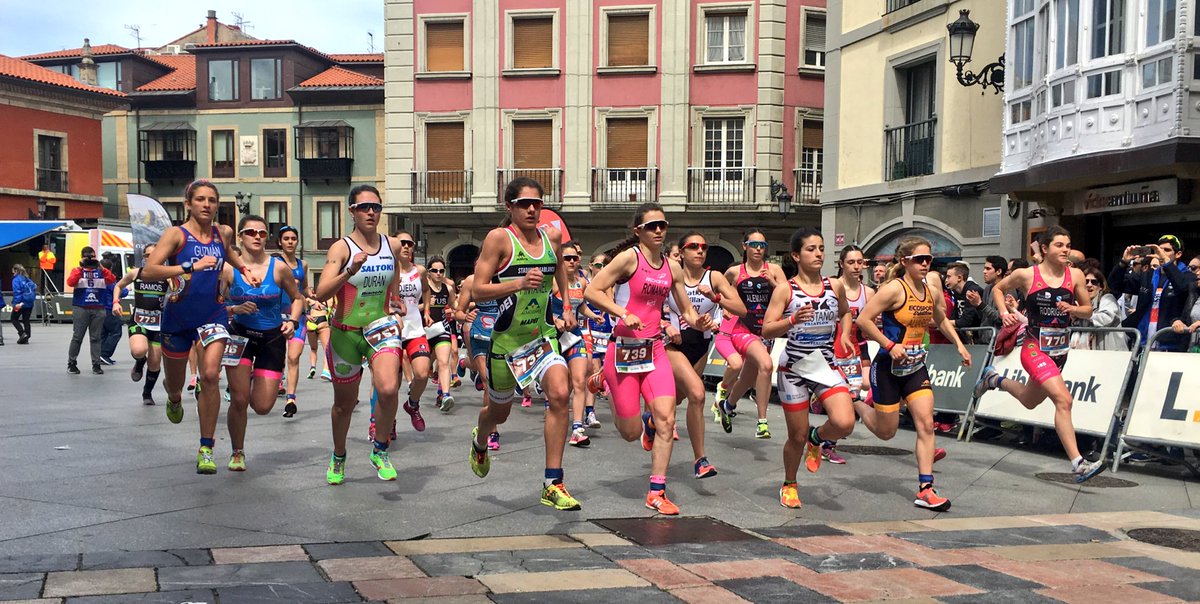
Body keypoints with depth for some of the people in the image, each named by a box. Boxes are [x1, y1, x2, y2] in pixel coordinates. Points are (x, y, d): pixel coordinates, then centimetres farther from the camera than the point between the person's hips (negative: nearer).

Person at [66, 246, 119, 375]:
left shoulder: (101, 271, 9)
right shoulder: (77, 270, 6)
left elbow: (112, 280, -8)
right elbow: (70, 282, -12)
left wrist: (101, 268, -16)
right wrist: (81, 268, -14)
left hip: (99, 309, 1)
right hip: (80, 309, -1)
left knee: (95, 338, 4)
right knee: (77, 337, 2)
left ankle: (96, 364, 6)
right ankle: (71, 363, 11)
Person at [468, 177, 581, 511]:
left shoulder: (552, 235, 4)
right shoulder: (499, 237, -10)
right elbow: (477, 290, -14)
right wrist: (519, 283, -26)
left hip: (544, 334, 3)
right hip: (507, 337, -3)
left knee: (559, 394, -22)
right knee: (499, 411, 16)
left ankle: (552, 485, -15)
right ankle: (479, 441, 55)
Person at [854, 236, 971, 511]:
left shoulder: (933, 291, 4)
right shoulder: (894, 289, -17)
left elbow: (942, 320, 23)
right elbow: (863, 320, -21)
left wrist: (959, 345, 11)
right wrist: (890, 345, -25)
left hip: (916, 367, 6)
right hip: (888, 367, -5)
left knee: (926, 424, -7)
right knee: (886, 432, 6)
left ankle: (925, 489, -3)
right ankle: (856, 402, 37)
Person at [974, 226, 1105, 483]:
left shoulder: (1075, 275, -1)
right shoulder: (1026, 275, -9)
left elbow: (1088, 310, 7)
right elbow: (997, 289, 8)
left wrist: (1073, 309, -14)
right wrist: (1005, 313, -8)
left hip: (1060, 350, 6)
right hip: (1035, 348, -6)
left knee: (1030, 401, 22)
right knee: (1063, 400, -23)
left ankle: (994, 379, 49)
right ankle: (1078, 464, -21)